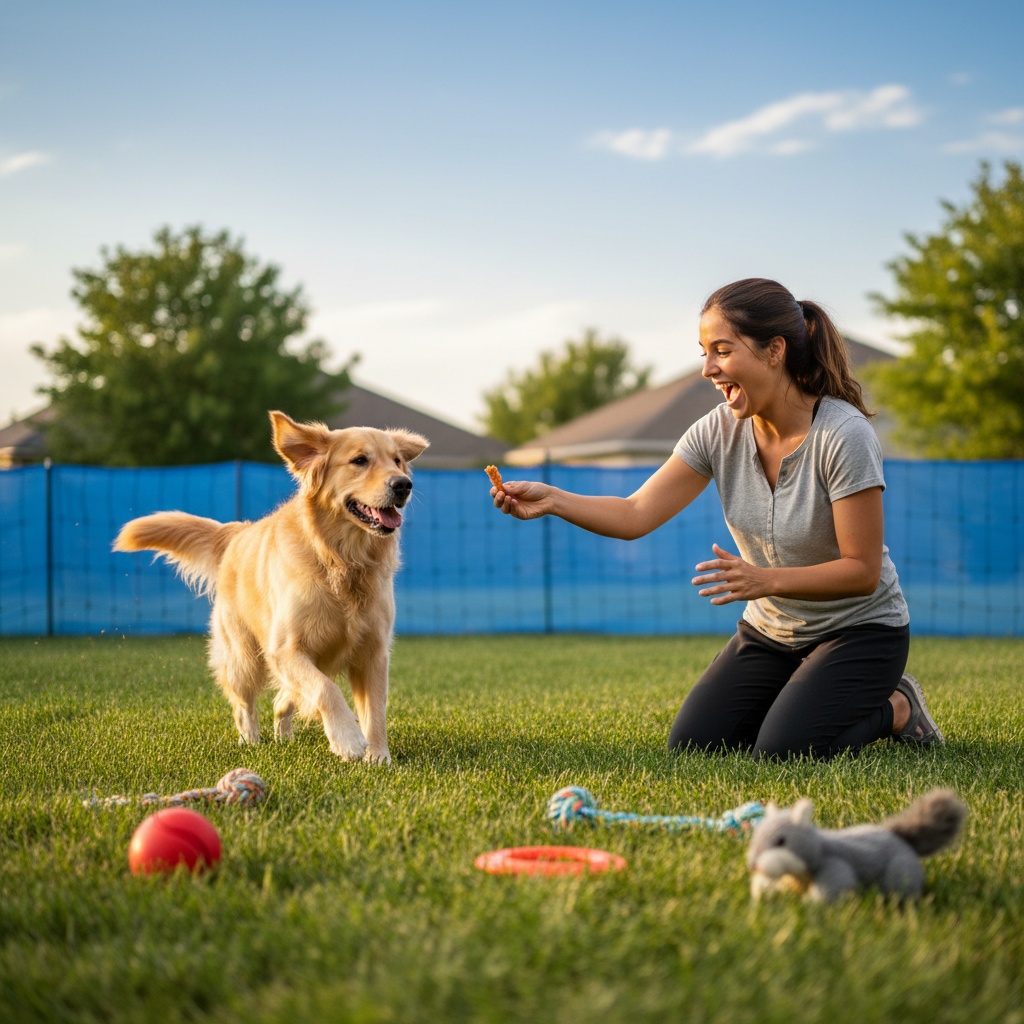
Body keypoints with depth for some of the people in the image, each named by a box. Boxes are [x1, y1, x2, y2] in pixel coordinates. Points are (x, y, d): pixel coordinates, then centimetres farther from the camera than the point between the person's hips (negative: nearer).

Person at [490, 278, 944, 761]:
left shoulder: (844, 436, -25)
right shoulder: (719, 431, -10)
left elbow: (863, 570, -22)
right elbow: (636, 514, -14)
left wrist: (767, 580, -34)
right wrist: (550, 499, -29)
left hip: (859, 629, -5)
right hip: (770, 630, 6)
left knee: (781, 754, -23)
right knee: (692, 744, -6)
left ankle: (895, 708, 6)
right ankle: (803, 700, 19)